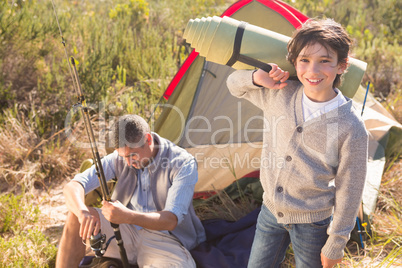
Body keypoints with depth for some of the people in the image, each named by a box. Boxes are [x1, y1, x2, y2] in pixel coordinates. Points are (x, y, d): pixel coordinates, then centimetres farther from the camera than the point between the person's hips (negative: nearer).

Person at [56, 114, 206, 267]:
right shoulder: (119, 158, -4)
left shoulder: (183, 164, -16)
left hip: (163, 240, -4)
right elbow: (73, 186, -8)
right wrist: (84, 212, -33)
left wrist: (128, 216, -41)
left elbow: (171, 220, -24)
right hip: (126, 231, 4)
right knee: (75, 217, -19)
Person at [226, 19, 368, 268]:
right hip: (270, 210, 4)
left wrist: (335, 244, -8)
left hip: (312, 223, -4)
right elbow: (235, 84, 6)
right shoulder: (279, 94, -11)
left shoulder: (350, 128, -22)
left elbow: (349, 191, -14)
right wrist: (259, 77, -16)